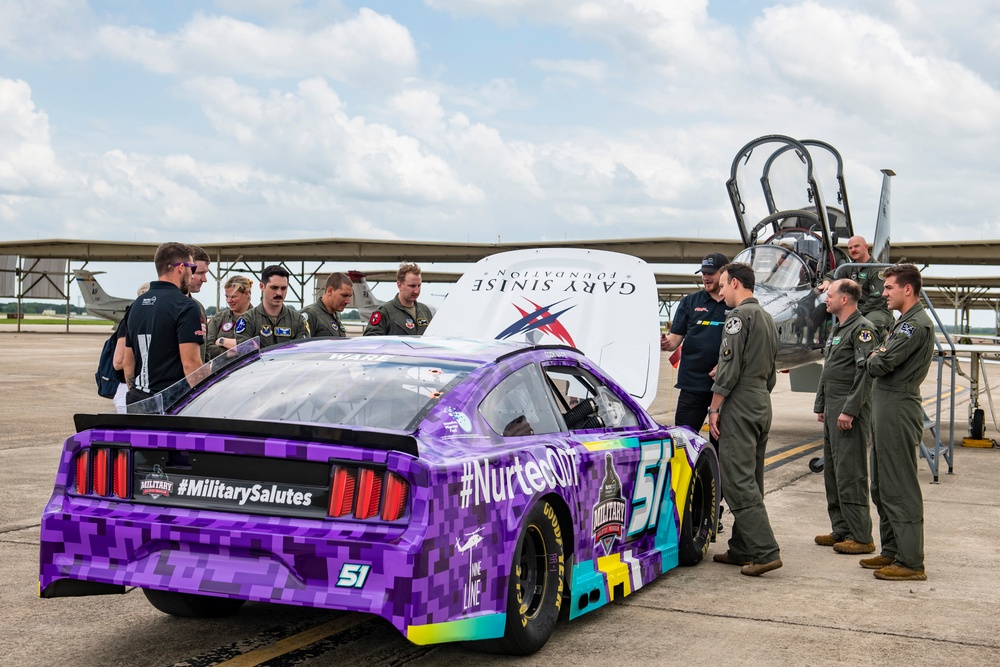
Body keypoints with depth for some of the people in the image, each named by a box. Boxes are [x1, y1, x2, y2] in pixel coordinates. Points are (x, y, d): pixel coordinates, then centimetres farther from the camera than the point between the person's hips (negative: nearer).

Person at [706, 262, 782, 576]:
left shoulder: (739, 316, -11)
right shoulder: (767, 318, 19)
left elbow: (730, 366, -17)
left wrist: (715, 408, -13)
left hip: (739, 407, -10)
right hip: (762, 405, 10)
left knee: (738, 481, -11)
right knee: (750, 481, 12)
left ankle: (765, 552, -16)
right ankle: (741, 549, 17)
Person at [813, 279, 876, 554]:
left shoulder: (862, 329, -12)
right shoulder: (837, 329, 19)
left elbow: (867, 372, -20)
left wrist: (850, 410, -23)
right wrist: (820, 406, 21)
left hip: (850, 411, -10)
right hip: (833, 409, 10)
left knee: (850, 473, -10)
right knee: (832, 472, 13)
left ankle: (860, 536, -6)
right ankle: (841, 530, 20)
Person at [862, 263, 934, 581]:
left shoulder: (917, 325, -15)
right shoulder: (905, 322, 20)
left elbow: (881, 364, -20)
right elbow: (875, 362, 18)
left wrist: (873, 359, 0)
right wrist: (877, 359, -2)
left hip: (899, 409, -11)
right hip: (886, 409, 11)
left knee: (900, 489, -8)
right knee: (882, 488, 16)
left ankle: (911, 563, -5)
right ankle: (892, 552, 25)